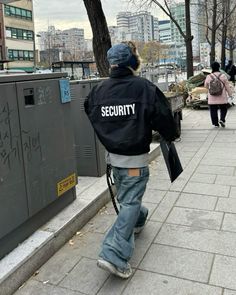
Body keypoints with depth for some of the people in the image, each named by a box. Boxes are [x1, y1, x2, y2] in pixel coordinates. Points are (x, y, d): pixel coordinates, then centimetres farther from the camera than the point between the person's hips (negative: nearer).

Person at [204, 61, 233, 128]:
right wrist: (230, 94, 9)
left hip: (212, 98, 0)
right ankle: (222, 120, -3)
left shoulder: (208, 77, -3)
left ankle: (215, 124, 8)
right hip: (222, 97, 0)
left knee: (213, 111, 7)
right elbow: (227, 86, 0)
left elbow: (206, 86, 10)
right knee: (223, 109, 15)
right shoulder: (223, 76, -5)